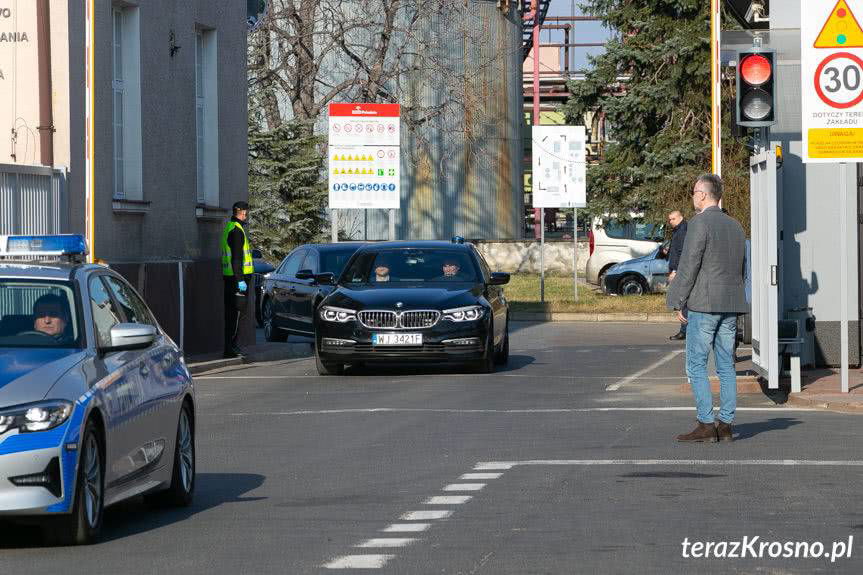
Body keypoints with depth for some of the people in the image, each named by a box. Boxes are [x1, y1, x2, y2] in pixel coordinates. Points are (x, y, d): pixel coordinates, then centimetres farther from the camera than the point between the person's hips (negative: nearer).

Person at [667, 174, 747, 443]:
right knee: (726, 366, 8)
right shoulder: (735, 226, 14)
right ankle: (726, 425, 7)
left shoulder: (700, 224, -11)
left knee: (696, 366, -3)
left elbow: (689, 266, -13)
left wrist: (679, 303, -7)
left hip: (704, 303, -8)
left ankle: (706, 425, -8)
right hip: (731, 305, 8)